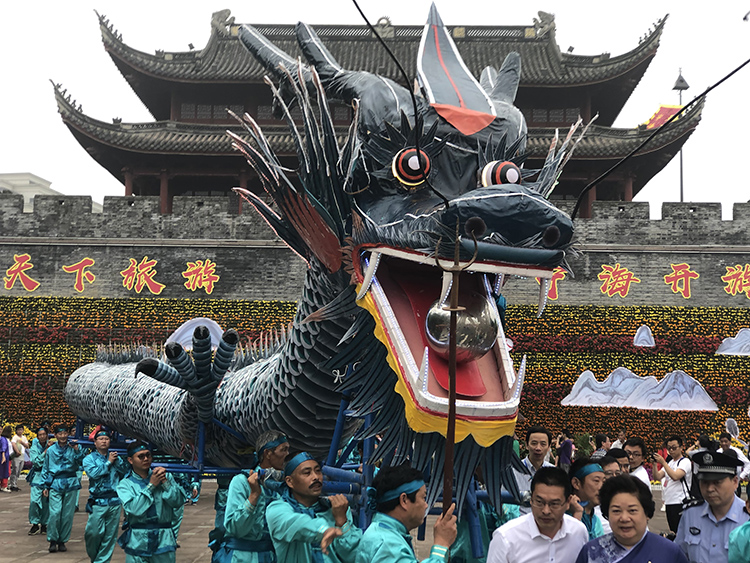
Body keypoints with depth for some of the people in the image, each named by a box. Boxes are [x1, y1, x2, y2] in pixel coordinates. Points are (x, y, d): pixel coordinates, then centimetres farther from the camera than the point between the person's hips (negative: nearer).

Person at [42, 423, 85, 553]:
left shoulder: (73, 448, 6)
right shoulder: (51, 450, 8)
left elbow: (82, 461, -5)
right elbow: (45, 469, 15)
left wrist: (76, 450, -18)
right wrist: (45, 486, 12)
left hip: (70, 483, 1)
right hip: (55, 484, -1)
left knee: (68, 514, 2)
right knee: (55, 512, -13)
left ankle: (62, 541, 14)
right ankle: (52, 540, 0)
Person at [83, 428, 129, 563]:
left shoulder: (115, 457, 12)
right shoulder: (89, 458, 5)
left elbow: (127, 471, 1)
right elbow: (93, 473, -14)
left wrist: (117, 460, -11)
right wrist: (108, 462, -8)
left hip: (115, 502, 3)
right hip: (98, 502, -3)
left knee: (110, 536, 3)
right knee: (94, 533, -7)